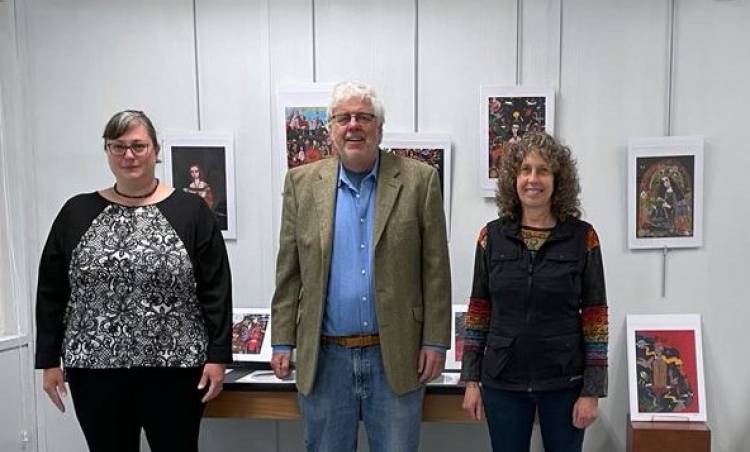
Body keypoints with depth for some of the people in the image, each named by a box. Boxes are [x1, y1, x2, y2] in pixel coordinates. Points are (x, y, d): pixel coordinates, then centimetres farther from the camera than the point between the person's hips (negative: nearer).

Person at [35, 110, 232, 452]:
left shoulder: (191, 211, -1)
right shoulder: (76, 213, 5)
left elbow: (216, 292, -3)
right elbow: (51, 293, 7)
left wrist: (217, 356, -6)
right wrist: (49, 360, 4)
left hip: (174, 367, -2)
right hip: (94, 368, 2)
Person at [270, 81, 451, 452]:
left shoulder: (419, 180, -3)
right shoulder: (303, 183, 2)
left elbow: (435, 270, -2)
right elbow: (289, 272, 4)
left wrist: (436, 341, -5)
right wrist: (282, 341, 2)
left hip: (396, 356, -1)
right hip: (323, 357, 2)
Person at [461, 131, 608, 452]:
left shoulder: (582, 237, -4)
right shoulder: (492, 236, 0)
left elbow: (595, 316, -3)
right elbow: (478, 311, 4)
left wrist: (592, 390, -6)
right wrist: (471, 379, 1)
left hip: (564, 383, -1)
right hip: (502, 381, 2)